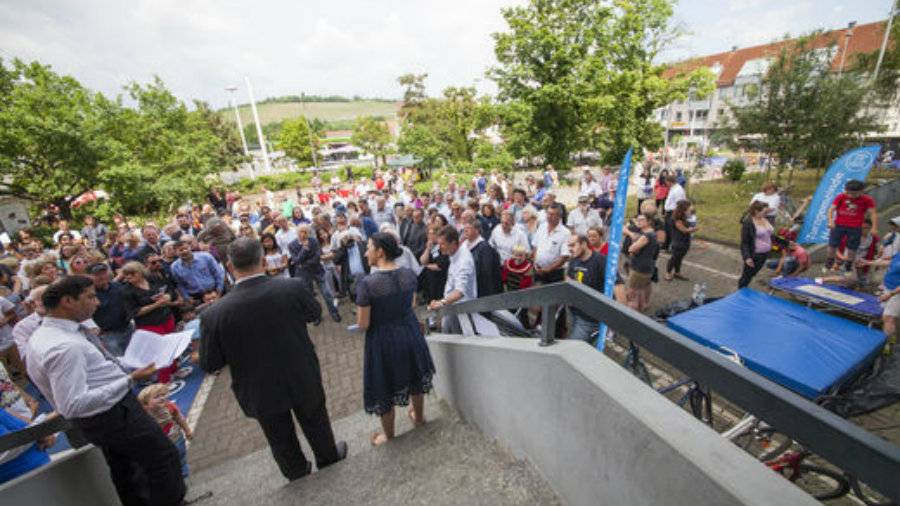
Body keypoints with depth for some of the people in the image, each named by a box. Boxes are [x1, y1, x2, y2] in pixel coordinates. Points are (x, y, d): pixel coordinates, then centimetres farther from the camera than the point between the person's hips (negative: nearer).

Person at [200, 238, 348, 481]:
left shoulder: (214, 315, -26)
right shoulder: (294, 288, -26)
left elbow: (210, 364, -12)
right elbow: (315, 313, -5)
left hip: (261, 392, 0)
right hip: (303, 379, 0)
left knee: (281, 437, 28)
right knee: (315, 421, 29)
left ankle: (297, 470, 54)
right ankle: (327, 456, 54)